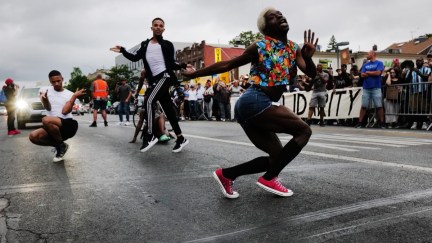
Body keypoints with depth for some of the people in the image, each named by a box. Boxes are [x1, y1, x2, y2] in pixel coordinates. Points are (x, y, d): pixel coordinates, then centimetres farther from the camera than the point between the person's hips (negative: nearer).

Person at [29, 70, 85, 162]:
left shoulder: (70, 94, 3)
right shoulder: (47, 90, 11)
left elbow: (64, 111, -12)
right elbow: (48, 108, -2)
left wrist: (75, 96, -19)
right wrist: (44, 98, -23)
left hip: (68, 125, -4)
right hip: (54, 127, 4)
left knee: (46, 120, -33)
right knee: (33, 136, -21)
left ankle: (61, 145, -9)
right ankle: (59, 145, 3)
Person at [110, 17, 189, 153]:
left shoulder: (167, 45, 7)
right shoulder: (145, 45, 18)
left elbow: (172, 64, 4)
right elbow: (135, 58, 15)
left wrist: (183, 66, -13)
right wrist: (122, 51, 5)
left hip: (165, 76, -5)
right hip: (154, 80, 5)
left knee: (149, 101, -23)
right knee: (168, 109, 4)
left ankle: (150, 136, -15)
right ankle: (180, 139, 11)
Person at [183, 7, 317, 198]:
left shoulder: (294, 49, 14)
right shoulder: (259, 47, -4)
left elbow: (311, 74, 5)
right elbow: (227, 64, 4)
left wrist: (308, 57, -18)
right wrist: (195, 74, 9)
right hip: (254, 102, -8)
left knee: (278, 156, 8)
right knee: (304, 131, -10)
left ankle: (226, 174, 12)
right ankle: (268, 179, -5)